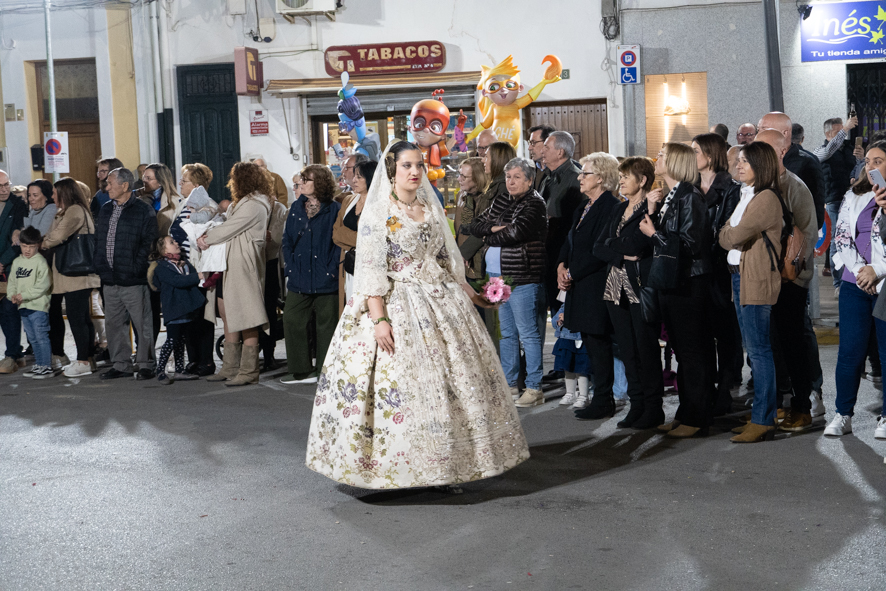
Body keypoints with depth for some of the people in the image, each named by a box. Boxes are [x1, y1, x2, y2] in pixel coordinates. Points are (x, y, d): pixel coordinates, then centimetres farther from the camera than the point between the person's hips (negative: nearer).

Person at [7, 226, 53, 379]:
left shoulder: (40, 261, -9)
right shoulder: (17, 262, 13)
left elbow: (43, 285, -15)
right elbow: (12, 281, 17)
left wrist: (24, 295, -17)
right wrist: (12, 295, -3)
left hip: (38, 305, -7)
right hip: (23, 307, 7)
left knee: (41, 336, -7)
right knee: (32, 338, 14)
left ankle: (47, 366, -3)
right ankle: (38, 365, 22)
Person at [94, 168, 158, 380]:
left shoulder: (143, 211, -6)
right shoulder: (105, 210, 16)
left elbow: (148, 244, -10)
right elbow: (98, 241, 20)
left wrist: (135, 269, -14)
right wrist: (101, 268, 10)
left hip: (133, 281, -7)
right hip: (110, 279, 7)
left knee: (142, 323, -1)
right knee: (114, 323, 10)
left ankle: (146, 364, 8)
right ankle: (121, 364, 19)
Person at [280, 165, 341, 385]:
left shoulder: (334, 210, -2)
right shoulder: (296, 208, 13)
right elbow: (287, 241, 14)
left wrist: (332, 270, -12)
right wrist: (290, 269, 3)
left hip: (326, 281, -5)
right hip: (299, 280, 5)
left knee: (326, 325, 1)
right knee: (292, 322, 2)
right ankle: (301, 370, 12)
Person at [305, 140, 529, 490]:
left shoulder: (432, 209, 12)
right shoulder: (377, 212, -6)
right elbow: (372, 271, -13)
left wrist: (468, 293, 13)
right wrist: (379, 319, -20)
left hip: (441, 302, 6)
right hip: (397, 306, -6)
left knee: (452, 381, 5)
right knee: (401, 383, -7)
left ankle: (444, 465, 14)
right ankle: (401, 469, 3)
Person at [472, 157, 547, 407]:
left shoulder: (534, 203, -8)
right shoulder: (501, 201, 16)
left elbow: (515, 232, -19)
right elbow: (475, 225, 12)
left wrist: (490, 236, -2)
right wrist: (495, 228, -8)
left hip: (523, 279, -8)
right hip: (497, 276, 8)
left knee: (528, 334, -4)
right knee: (506, 333, 13)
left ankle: (534, 388, 2)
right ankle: (510, 384, 22)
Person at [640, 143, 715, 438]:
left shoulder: (690, 197, -13)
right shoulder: (667, 197, 14)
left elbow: (690, 244, -20)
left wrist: (654, 232, -12)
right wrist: (652, 212, 1)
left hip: (689, 283, -9)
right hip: (670, 282, 9)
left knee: (693, 352, -3)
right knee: (681, 350, 14)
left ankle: (696, 419, 3)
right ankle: (685, 413, 22)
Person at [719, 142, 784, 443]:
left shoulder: (766, 198, -13)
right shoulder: (748, 195, 18)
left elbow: (735, 236, -16)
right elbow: (728, 235, 18)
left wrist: (724, 233, 3)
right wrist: (729, 234, -2)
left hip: (757, 281, -10)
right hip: (741, 277, 10)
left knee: (759, 350, -7)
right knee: (755, 350, 12)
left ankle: (764, 421, -3)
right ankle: (760, 416, 18)